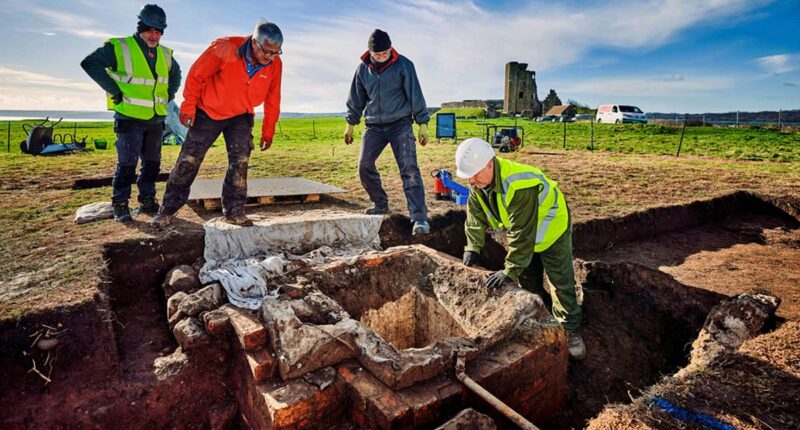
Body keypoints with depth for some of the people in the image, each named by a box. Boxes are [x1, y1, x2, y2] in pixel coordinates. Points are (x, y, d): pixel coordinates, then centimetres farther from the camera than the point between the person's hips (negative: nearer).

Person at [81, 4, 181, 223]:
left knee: (152, 163, 10)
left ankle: (147, 201, 21)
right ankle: (120, 205, 6)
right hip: (129, 118, -6)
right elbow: (90, 63, -13)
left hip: (156, 120, 6)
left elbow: (176, 74, 29)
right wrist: (114, 91, -14)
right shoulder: (120, 47, -8)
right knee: (127, 163, -4)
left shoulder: (165, 55, 11)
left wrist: (168, 95, 15)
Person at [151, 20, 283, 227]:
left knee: (240, 161, -7)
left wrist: (268, 131, 1)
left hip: (241, 117, 3)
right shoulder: (224, 47, -26)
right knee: (189, 159, 2)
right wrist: (188, 106, -11)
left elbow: (272, 100, -2)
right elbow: (197, 75, -15)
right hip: (208, 112, -2)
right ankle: (169, 208, 15)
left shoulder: (275, 64, -14)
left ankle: (234, 211, 4)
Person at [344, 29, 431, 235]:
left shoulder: (403, 65, -5)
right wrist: (350, 124, 15)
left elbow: (415, 95, -3)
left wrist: (423, 124, -5)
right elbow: (357, 98, 15)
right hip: (374, 126, 4)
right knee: (364, 166, 0)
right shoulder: (363, 69, 5)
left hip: (401, 124, -4)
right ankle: (380, 203, 22)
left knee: (409, 169, -14)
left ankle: (419, 218, -14)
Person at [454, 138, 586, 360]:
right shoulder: (478, 183, -17)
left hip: (551, 231, -8)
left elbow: (521, 233, -42)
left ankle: (571, 332, 15)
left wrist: (510, 270, -39)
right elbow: (475, 215, -9)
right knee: (528, 281, 18)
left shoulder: (520, 185, -43)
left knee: (561, 283, -1)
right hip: (523, 233, 8)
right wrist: (472, 248, -18)